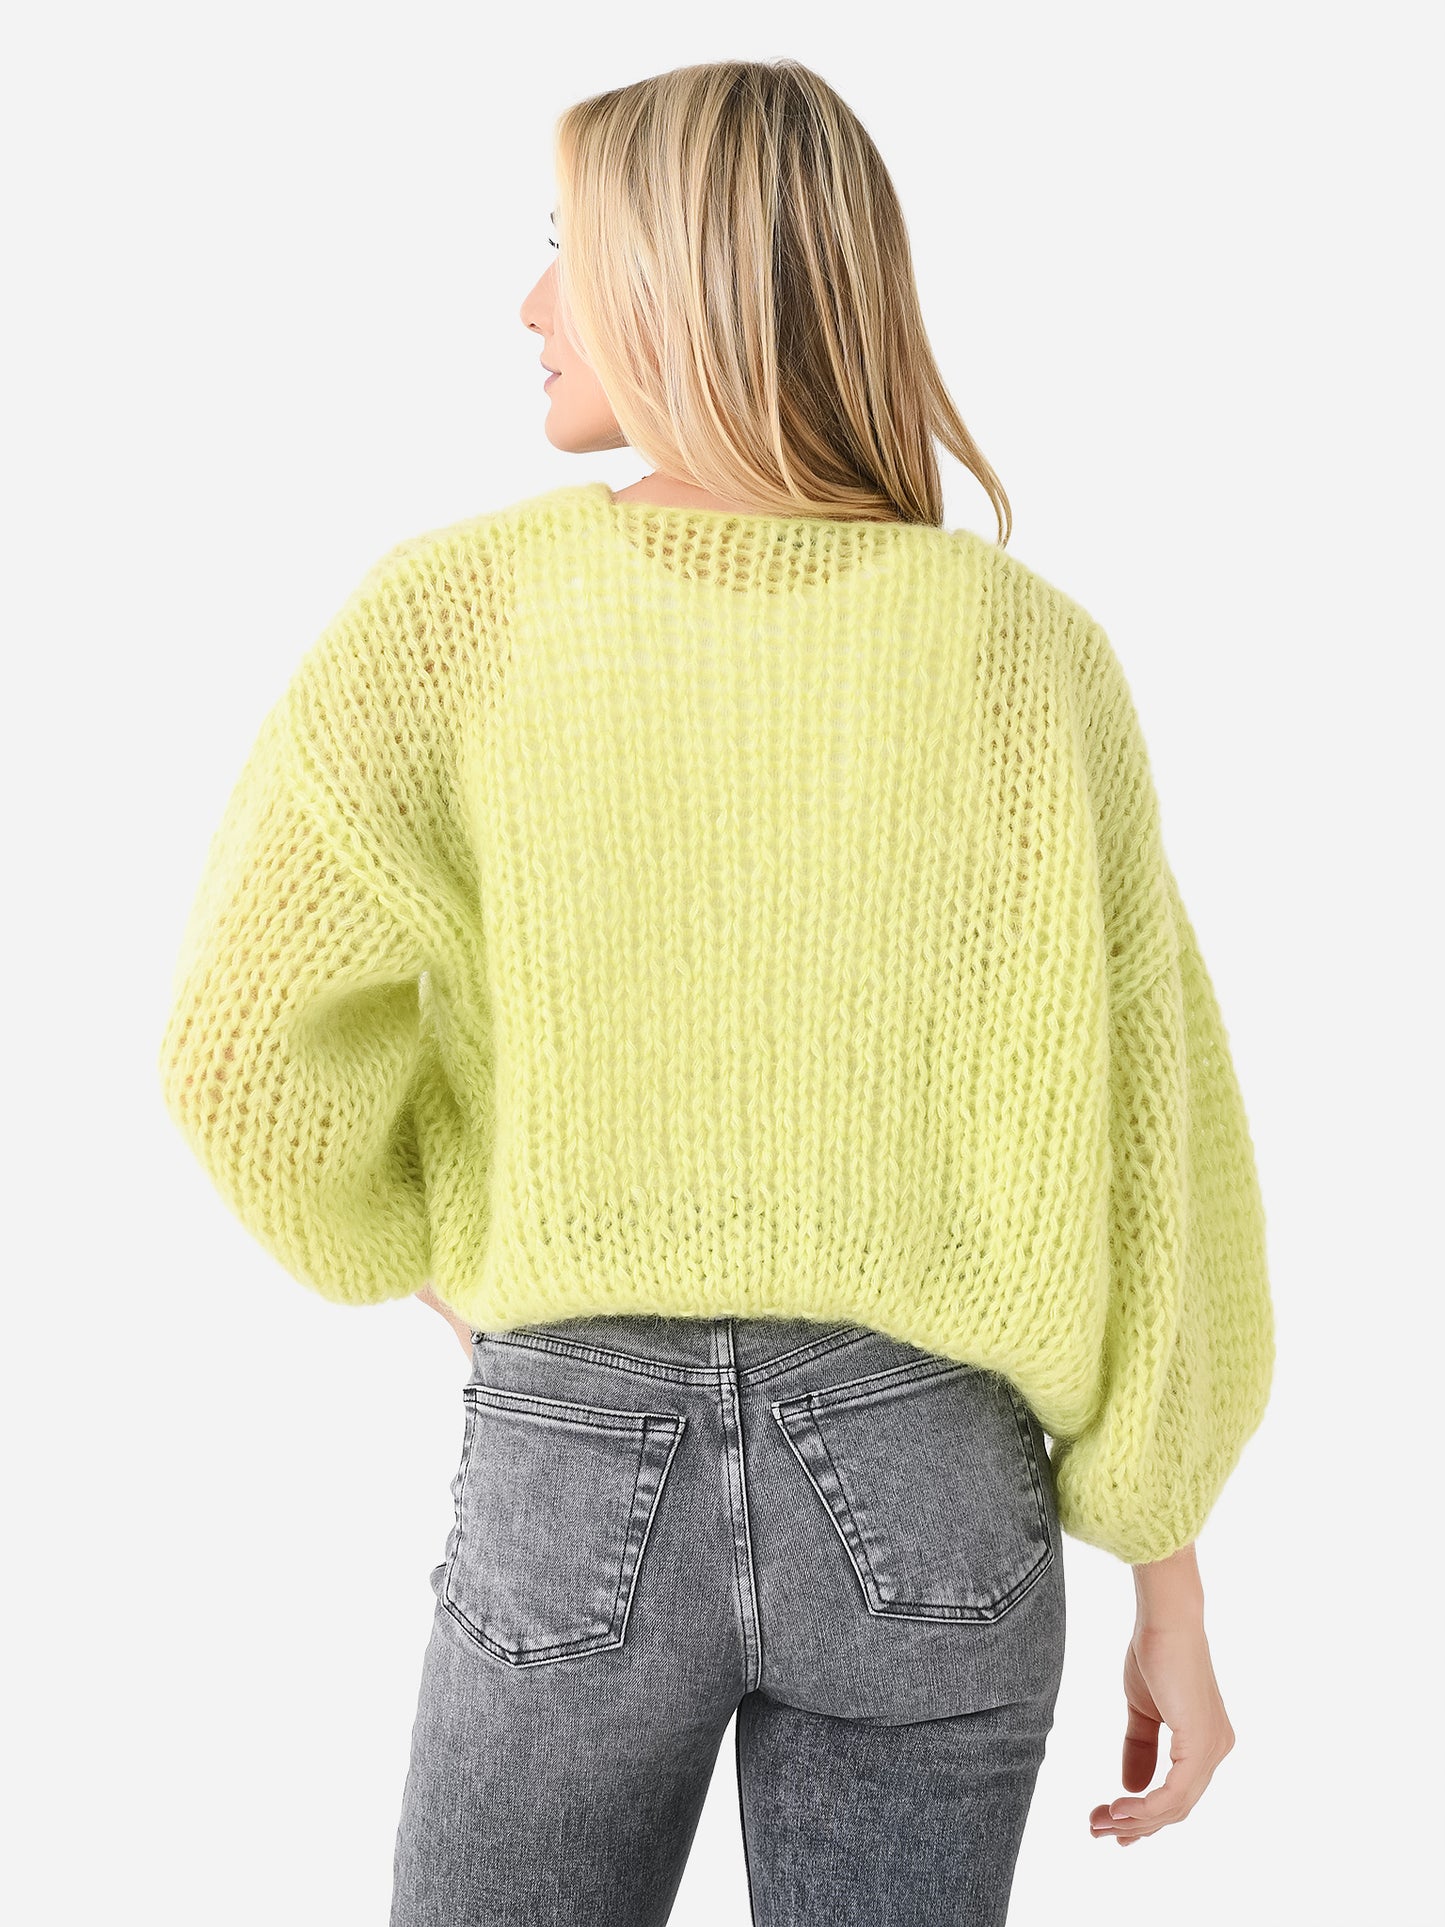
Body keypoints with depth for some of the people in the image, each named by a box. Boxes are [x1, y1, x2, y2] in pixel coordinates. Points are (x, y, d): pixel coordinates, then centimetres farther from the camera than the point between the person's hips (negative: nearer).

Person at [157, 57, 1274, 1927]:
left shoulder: (456, 609, -10)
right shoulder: (1028, 651, -7)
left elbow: (244, 1044, -15)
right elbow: (1135, 1149, -7)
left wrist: (412, 1244, 8)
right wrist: (1167, 1580, 3)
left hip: (573, 1477, -1)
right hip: (925, 1483, 1)